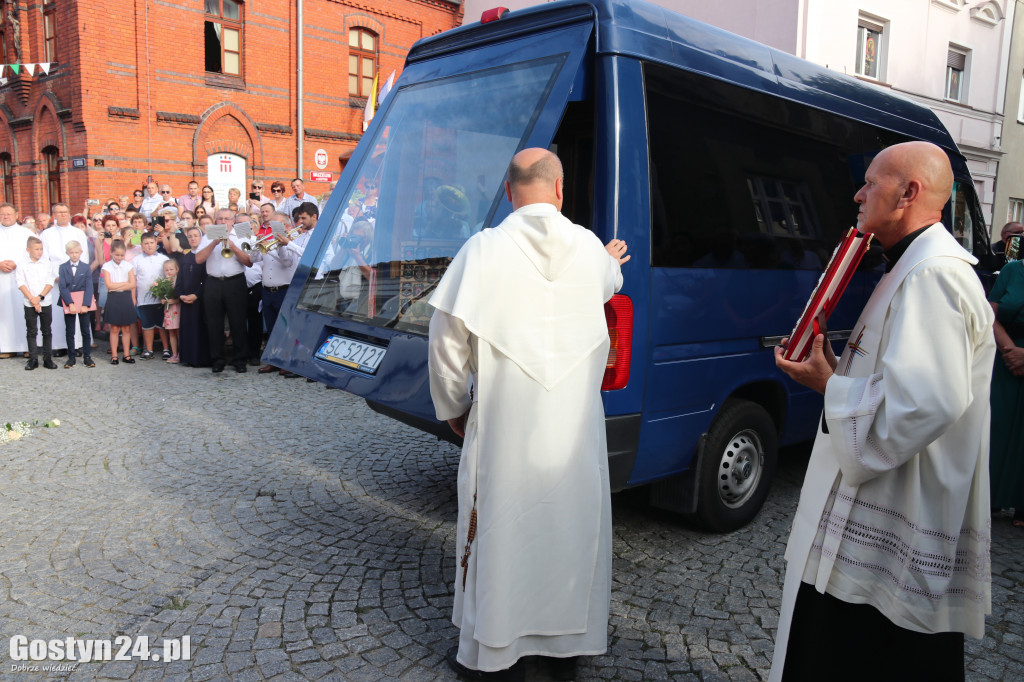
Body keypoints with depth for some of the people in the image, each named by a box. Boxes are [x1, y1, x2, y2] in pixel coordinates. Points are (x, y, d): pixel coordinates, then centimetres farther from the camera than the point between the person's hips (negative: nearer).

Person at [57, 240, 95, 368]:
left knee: (86, 330, 4)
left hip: (84, 302, 0)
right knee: (69, 331, 6)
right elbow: (62, 287, -6)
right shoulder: (62, 267, 0)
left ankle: (87, 356, 12)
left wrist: (85, 305, -15)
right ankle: (71, 357, 14)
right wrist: (70, 304, -16)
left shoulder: (86, 268, 1)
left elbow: (89, 287, -4)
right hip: (68, 303, 0)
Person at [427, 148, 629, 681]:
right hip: (574, 424, 3)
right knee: (571, 526, 16)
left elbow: (446, 341, -7)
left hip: (504, 423, -3)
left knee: (500, 528, 10)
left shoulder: (483, 249, -10)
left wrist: (453, 408, 8)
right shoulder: (590, 248, 0)